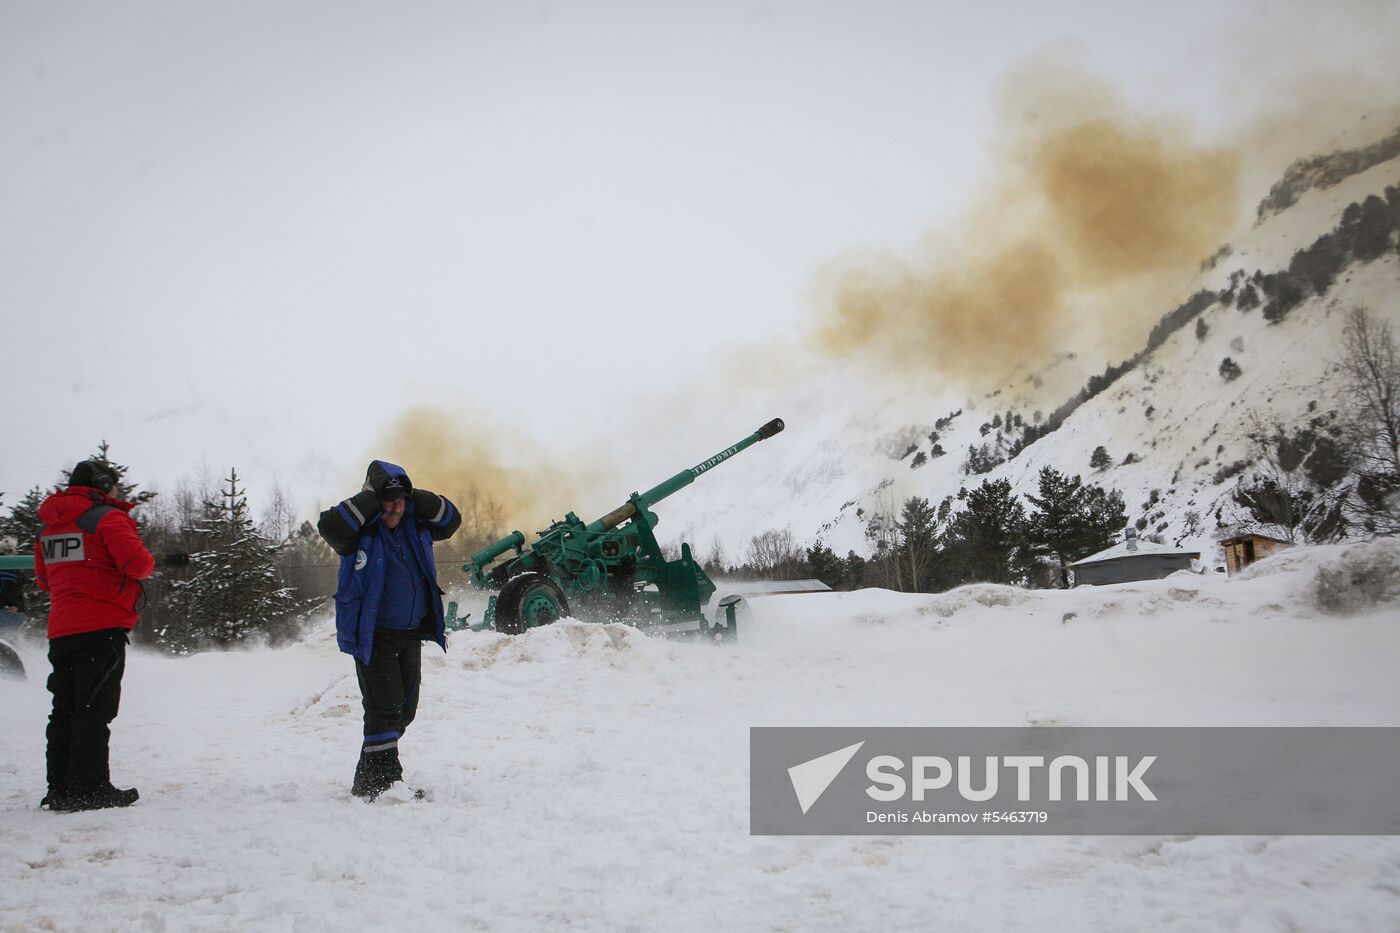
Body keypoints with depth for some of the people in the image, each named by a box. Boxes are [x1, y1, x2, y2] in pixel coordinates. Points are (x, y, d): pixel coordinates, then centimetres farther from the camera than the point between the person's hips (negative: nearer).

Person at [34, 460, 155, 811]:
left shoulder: (48, 526, 16)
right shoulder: (107, 517, -9)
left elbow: (44, 579, 23)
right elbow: (138, 563, -18)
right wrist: (148, 565, 3)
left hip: (60, 630, 7)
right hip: (102, 628, -7)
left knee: (65, 710, 11)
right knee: (94, 710, -5)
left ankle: (60, 789, 14)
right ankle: (89, 788, -5)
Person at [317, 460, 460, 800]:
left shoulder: (414, 526, 6)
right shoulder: (359, 530, -11)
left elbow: (451, 520, 11)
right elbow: (329, 525, -30)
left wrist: (418, 499, -5)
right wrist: (371, 499, -25)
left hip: (411, 633, 7)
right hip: (373, 634, -7)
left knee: (405, 709, 13)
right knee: (385, 707, -14)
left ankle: (371, 780, 27)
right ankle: (379, 782, -6)